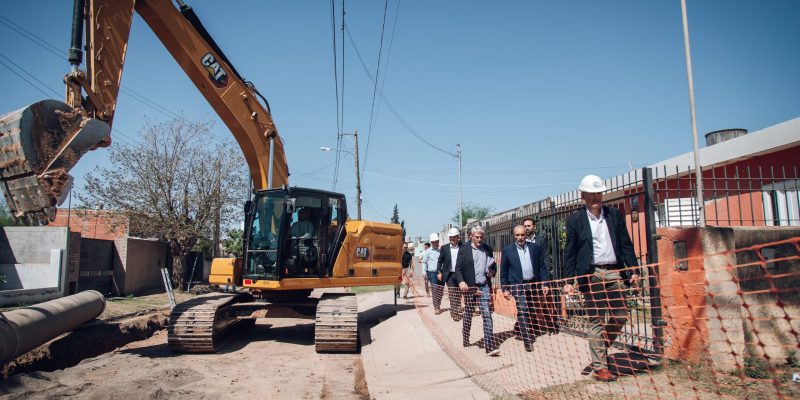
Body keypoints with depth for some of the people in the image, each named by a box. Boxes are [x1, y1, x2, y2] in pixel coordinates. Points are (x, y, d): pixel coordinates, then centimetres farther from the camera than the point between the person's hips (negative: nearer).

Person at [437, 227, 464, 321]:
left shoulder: (462, 247, 2)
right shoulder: (444, 248, 5)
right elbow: (440, 261, 9)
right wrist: (439, 272, 2)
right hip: (449, 275, 0)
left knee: (458, 295, 9)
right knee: (452, 295, -4)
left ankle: (457, 311, 23)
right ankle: (454, 312, -1)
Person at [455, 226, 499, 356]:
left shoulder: (488, 249, 10)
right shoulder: (464, 250, 0)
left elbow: (493, 265, 20)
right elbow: (458, 268, -2)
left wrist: (493, 271, -2)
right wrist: (461, 281, -18)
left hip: (484, 287, 2)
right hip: (469, 287, -1)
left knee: (487, 315, -7)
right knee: (468, 315, 11)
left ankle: (490, 346, -10)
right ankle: (466, 341, 27)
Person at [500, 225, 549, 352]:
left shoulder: (535, 247, 5)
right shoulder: (507, 250, -1)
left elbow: (542, 266, 7)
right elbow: (503, 271, 2)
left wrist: (544, 284, 1)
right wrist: (505, 288, -1)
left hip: (533, 285, 3)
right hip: (518, 285, -3)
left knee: (531, 311, 12)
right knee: (523, 310, -15)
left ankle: (530, 334, 32)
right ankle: (528, 341, -12)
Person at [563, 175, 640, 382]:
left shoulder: (614, 214, 10)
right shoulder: (575, 220, 1)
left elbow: (626, 244, 11)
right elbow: (570, 252, 1)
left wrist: (633, 270, 3)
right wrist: (568, 281, -2)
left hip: (614, 272, 4)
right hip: (591, 274, -3)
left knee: (620, 317, 6)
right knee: (596, 321, 1)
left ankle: (599, 350, 29)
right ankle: (599, 367, 9)